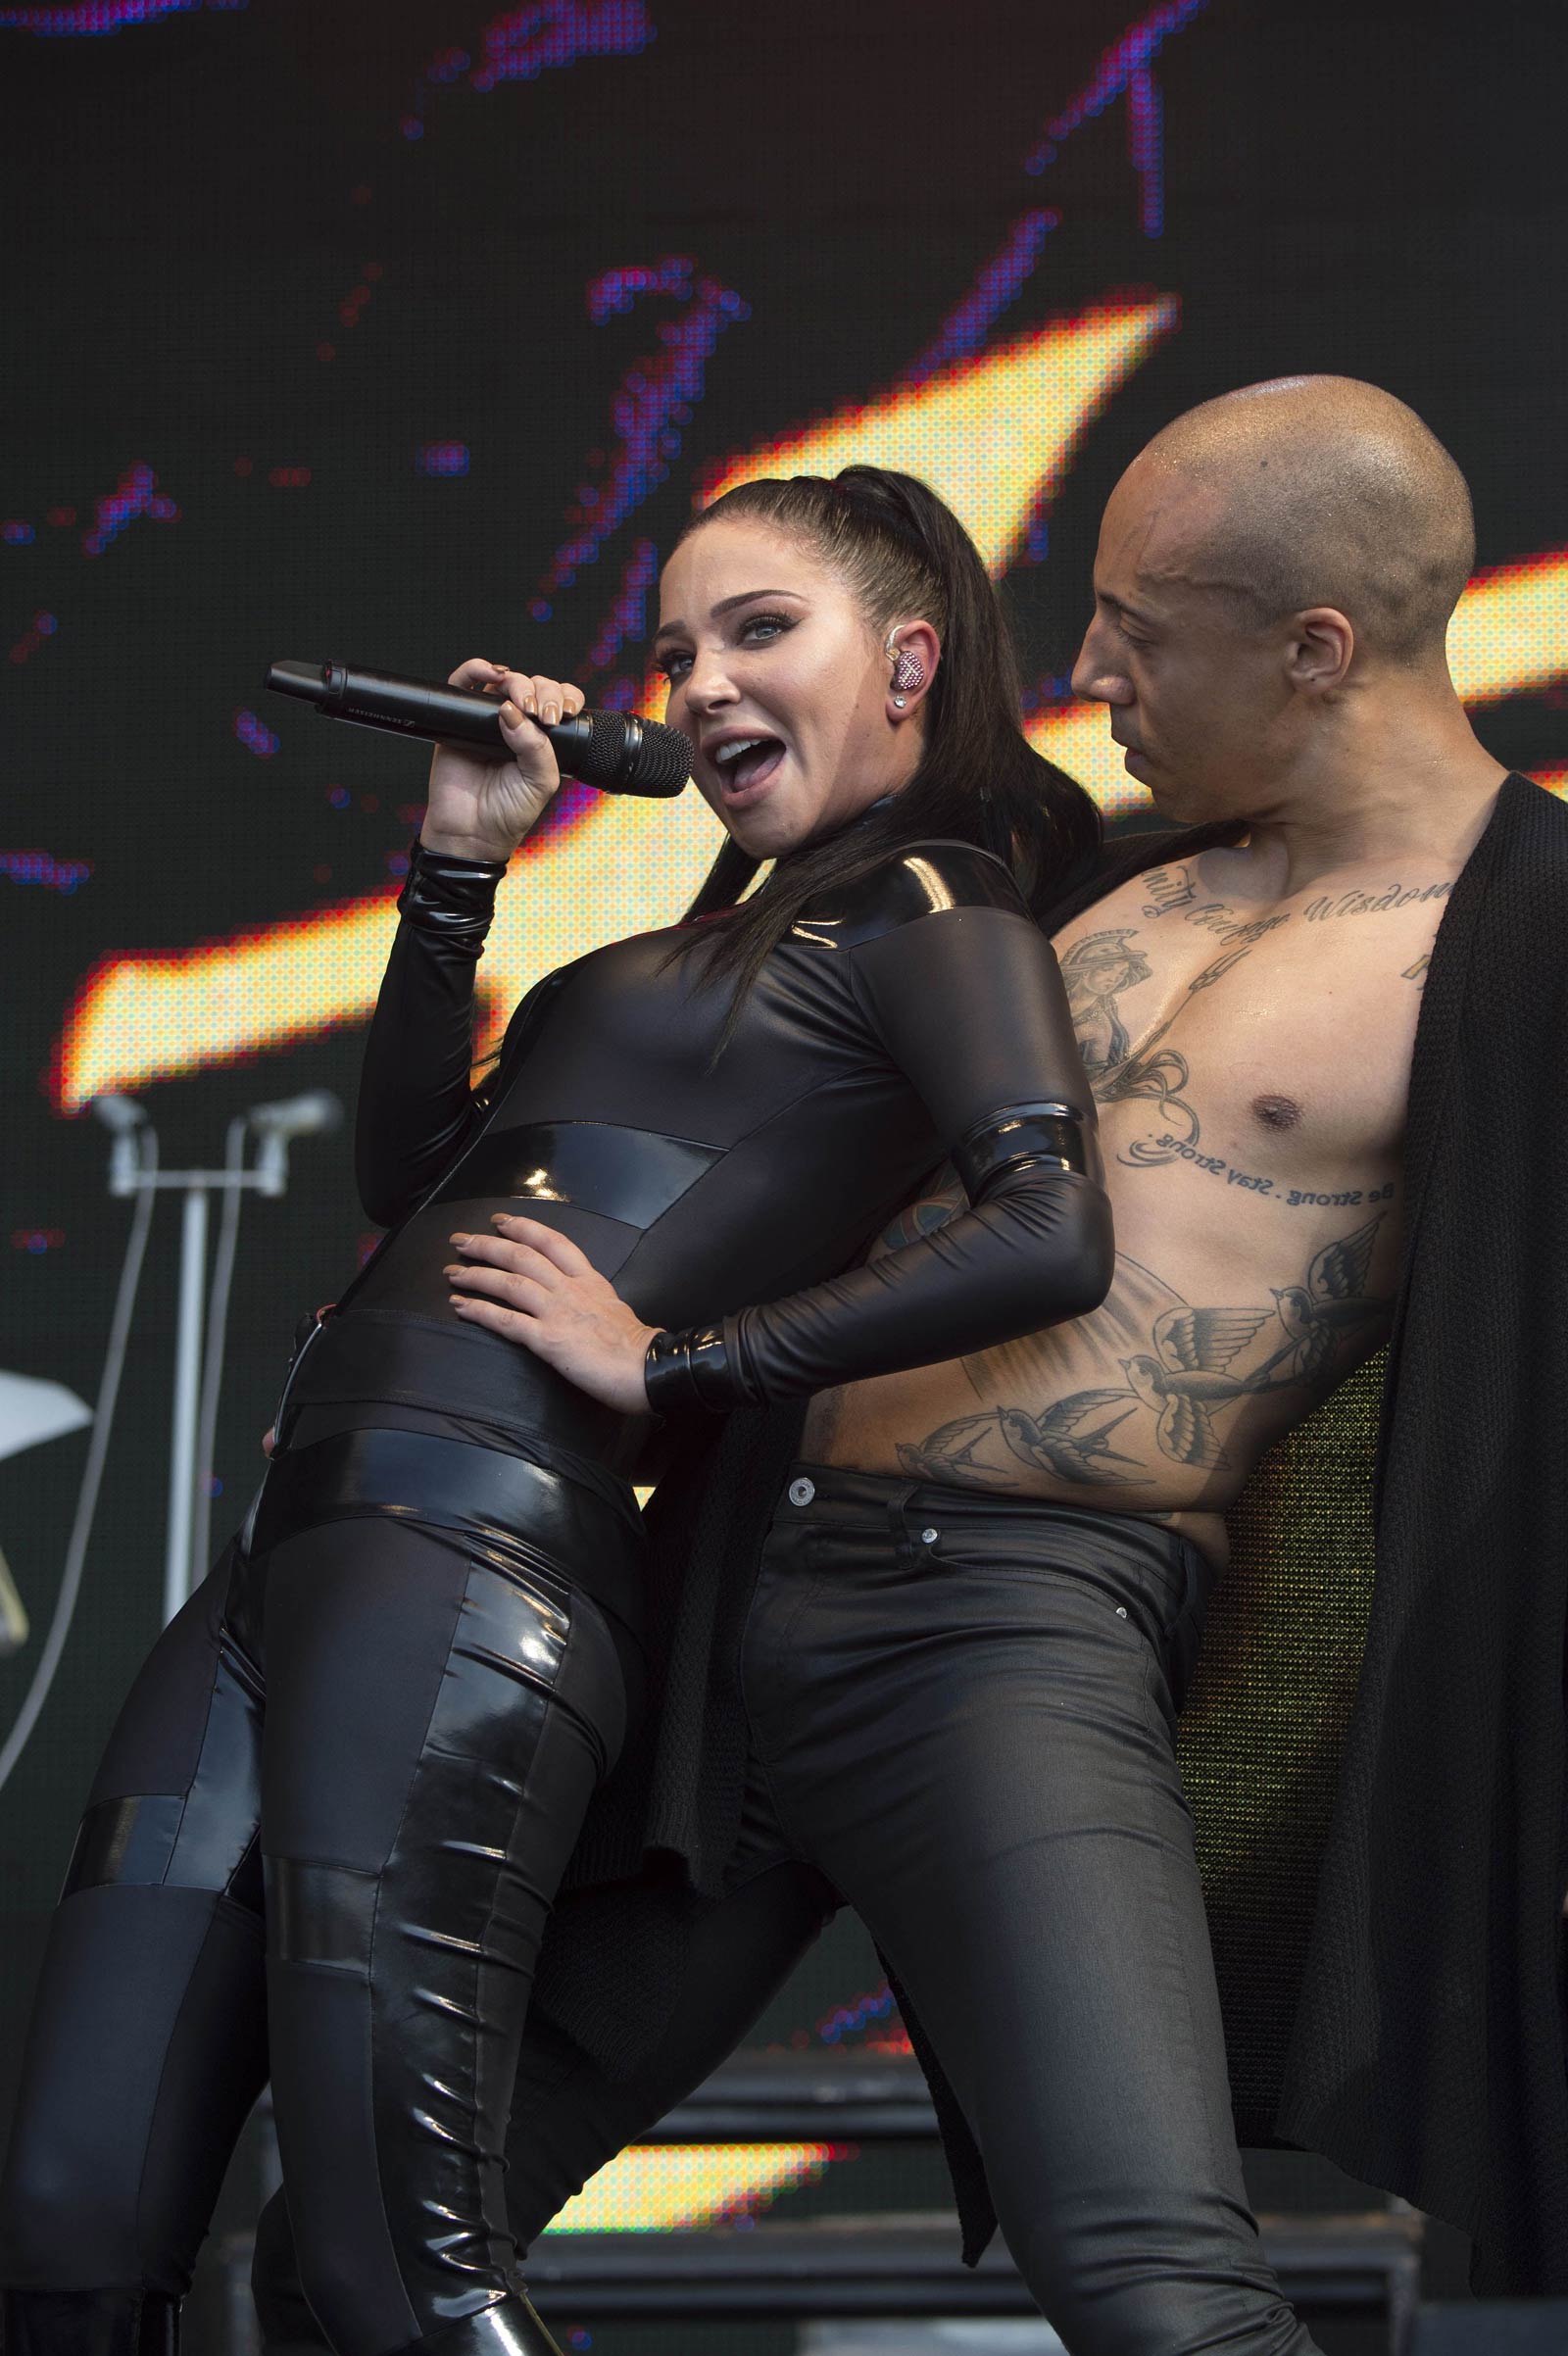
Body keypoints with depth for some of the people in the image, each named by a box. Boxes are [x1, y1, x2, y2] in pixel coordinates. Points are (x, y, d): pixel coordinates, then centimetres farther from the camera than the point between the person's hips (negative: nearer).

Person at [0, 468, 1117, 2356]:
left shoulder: (927, 915, 0)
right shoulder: (746, 931, 27)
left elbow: (1051, 1233, -18)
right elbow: (410, 1178, 30)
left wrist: (672, 1358, -12)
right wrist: (461, 861, 21)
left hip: (475, 1545, -9)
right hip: (294, 1558, 9)